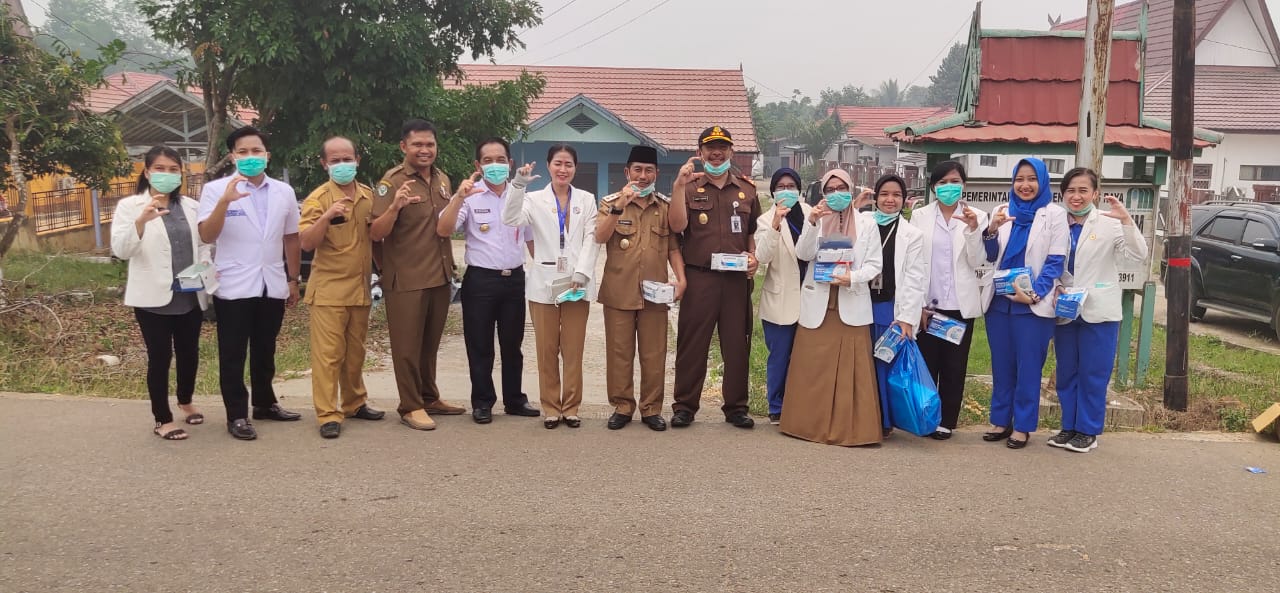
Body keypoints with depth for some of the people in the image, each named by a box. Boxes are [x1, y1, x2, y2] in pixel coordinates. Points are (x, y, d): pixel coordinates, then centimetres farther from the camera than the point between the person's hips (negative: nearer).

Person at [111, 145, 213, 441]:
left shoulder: (191, 206, 10)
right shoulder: (130, 206, -3)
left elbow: (204, 245, 14)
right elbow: (120, 249, -14)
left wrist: (203, 269, -7)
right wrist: (142, 220, -31)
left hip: (190, 295, 4)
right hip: (153, 296, -4)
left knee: (189, 352, 15)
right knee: (160, 356, 0)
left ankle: (185, 401, 38)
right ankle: (162, 419, 10)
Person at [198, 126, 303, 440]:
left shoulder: (284, 191, 5)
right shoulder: (216, 189, -6)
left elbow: (291, 238, 12)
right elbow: (206, 236, -15)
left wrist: (293, 279, 13)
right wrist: (225, 202, -29)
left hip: (272, 285, 4)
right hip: (234, 286, -3)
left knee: (265, 351, 16)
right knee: (233, 355, 4)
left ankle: (265, 404, 30)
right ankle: (237, 415, 11)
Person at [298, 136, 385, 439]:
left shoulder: (368, 195, 7)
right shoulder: (318, 198, -9)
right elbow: (306, 243, -17)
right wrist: (326, 217, -31)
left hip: (360, 287, 5)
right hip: (329, 288, -5)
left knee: (355, 352, 15)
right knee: (328, 353, -4)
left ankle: (354, 403, 27)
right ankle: (328, 414, -1)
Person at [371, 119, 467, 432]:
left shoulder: (442, 179, 9)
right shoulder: (392, 181, -11)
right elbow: (376, 233, -18)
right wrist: (394, 206, -34)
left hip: (440, 276, 6)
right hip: (406, 280, -6)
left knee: (430, 343, 16)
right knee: (407, 345, 2)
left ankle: (429, 398, 27)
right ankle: (410, 407, 10)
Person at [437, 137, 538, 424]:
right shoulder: (470, 197, -6)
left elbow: (532, 238, 15)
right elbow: (443, 230, -18)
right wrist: (458, 198, -30)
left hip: (515, 278, 3)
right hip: (480, 280, -3)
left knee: (512, 344, 13)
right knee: (480, 346, 5)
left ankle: (514, 399, 26)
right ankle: (482, 403, 17)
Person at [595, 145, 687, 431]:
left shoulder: (666, 206, 9)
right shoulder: (610, 202, 3)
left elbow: (673, 246, 9)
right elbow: (600, 237, -13)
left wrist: (681, 279, -5)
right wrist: (618, 207, -25)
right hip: (618, 291, -1)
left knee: (654, 354, 5)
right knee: (619, 353, 4)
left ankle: (652, 409, 14)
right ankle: (621, 407, 14)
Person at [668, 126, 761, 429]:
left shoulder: (746, 188, 14)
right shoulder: (690, 186, 5)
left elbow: (754, 231, 21)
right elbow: (677, 226, -9)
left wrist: (754, 256, 3)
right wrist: (679, 186, -16)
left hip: (737, 278, 3)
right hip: (699, 276, -2)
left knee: (737, 344, 6)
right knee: (692, 343, 1)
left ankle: (736, 407, 17)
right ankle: (685, 406, 10)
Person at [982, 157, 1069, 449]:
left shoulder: (1054, 214, -2)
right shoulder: (1002, 211, 10)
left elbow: (1056, 261, -5)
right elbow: (991, 257, 9)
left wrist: (1034, 293, -17)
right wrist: (991, 231, -11)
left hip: (1034, 304, -4)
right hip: (999, 300, 4)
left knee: (1028, 367, 1)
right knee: (1001, 365, 10)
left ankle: (1022, 425, 10)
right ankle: (1001, 420, 19)